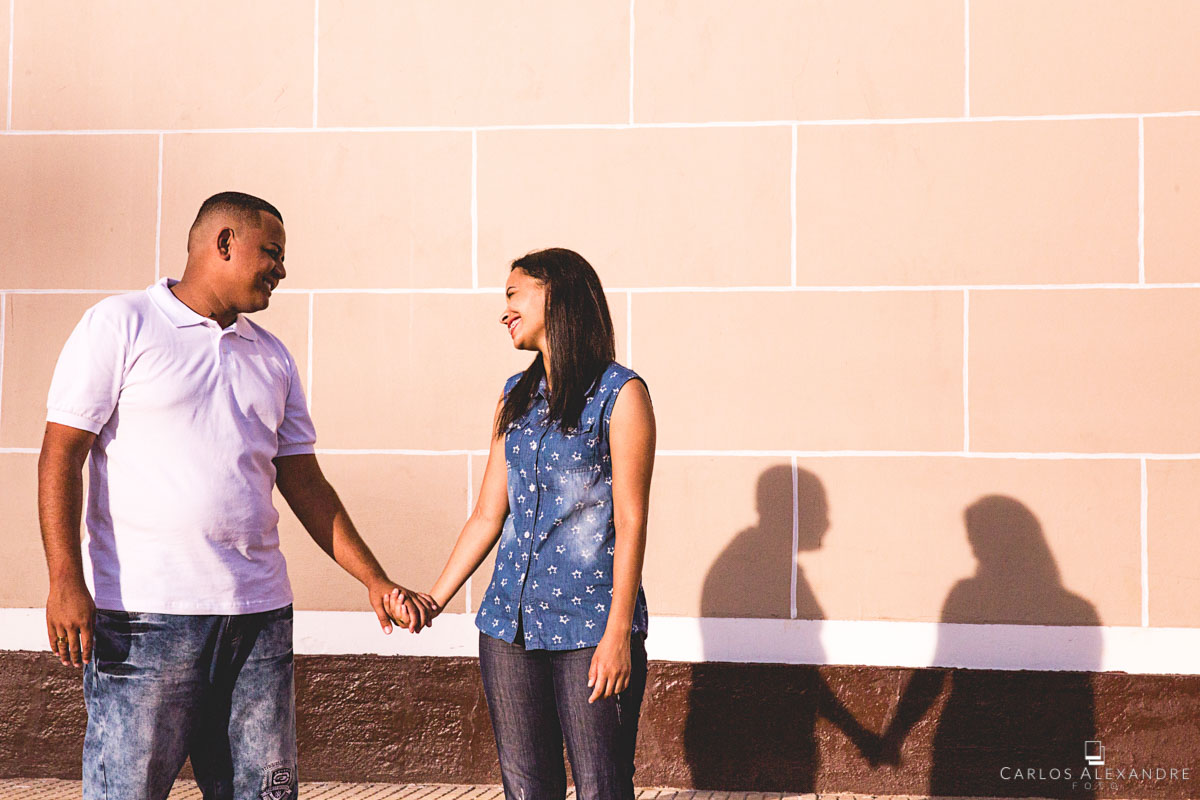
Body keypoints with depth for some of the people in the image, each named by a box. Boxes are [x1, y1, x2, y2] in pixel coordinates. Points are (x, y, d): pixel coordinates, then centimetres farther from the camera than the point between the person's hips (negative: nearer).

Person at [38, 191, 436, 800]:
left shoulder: (271, 356, 17)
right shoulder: (120, 326, 1)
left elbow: (304, 482, 19)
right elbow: (61, 454, -4)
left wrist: (375, 581, 13)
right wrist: (66, 583, -14)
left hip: (259, 614, 6)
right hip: (145, 613, -5)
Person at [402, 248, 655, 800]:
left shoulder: (620, 393, -5)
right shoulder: (516, 397, 13)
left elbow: (630, 522, -9)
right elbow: (489, 515, 14)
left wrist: (619, 634, -14)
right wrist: (431, 601, 8)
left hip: (589, 624, -6)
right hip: (511, 621, 6)